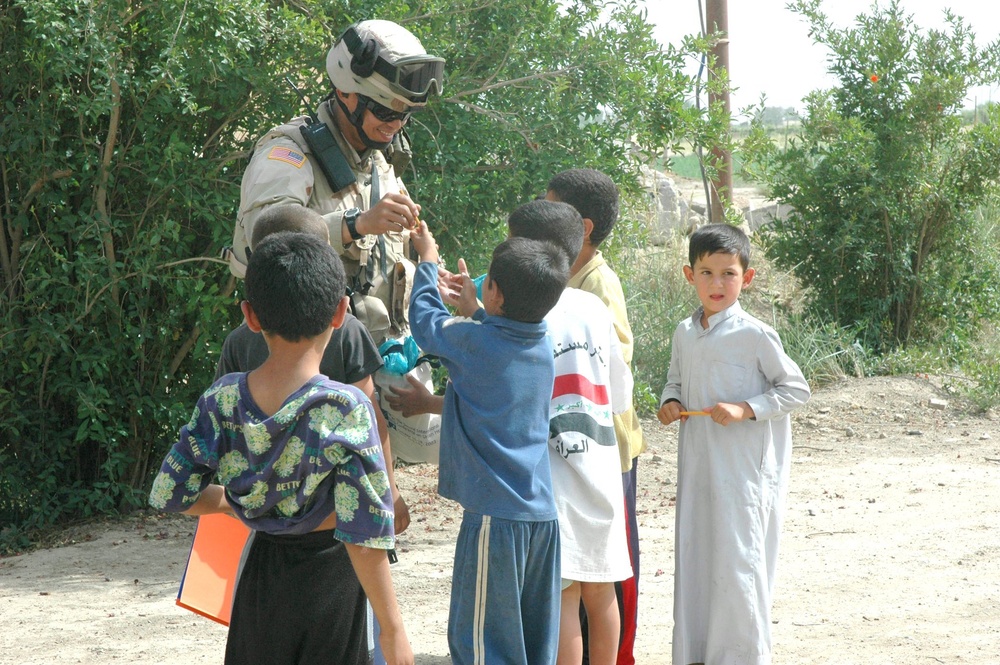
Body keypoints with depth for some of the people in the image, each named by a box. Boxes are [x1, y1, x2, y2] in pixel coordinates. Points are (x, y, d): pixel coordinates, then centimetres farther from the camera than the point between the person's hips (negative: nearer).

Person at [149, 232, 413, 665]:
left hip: (260, 576, 4)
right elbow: (363, 534, -21)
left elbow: (169, 494, -2)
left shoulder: (222, 401, -9)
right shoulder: (346, 410, -21)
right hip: (327, 580, -4)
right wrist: (393, 629, -15)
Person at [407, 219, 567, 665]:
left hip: (495, 514, -7)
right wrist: (474, 310, 38)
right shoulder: (543, 348, 6)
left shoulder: (474, 341, -12)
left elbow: (425, 320, 6)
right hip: (542, 512, 7)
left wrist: (428, 261, 21)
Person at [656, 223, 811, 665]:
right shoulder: (685, 333, 8)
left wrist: (746, 409, -18)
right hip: (698, 460, 6)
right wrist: (670, 402, 0)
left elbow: (795, 389, -7)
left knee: (737, 556, -6)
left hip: (745, 465, -6)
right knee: (694, 553, 10)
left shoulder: (754, 335, -10)